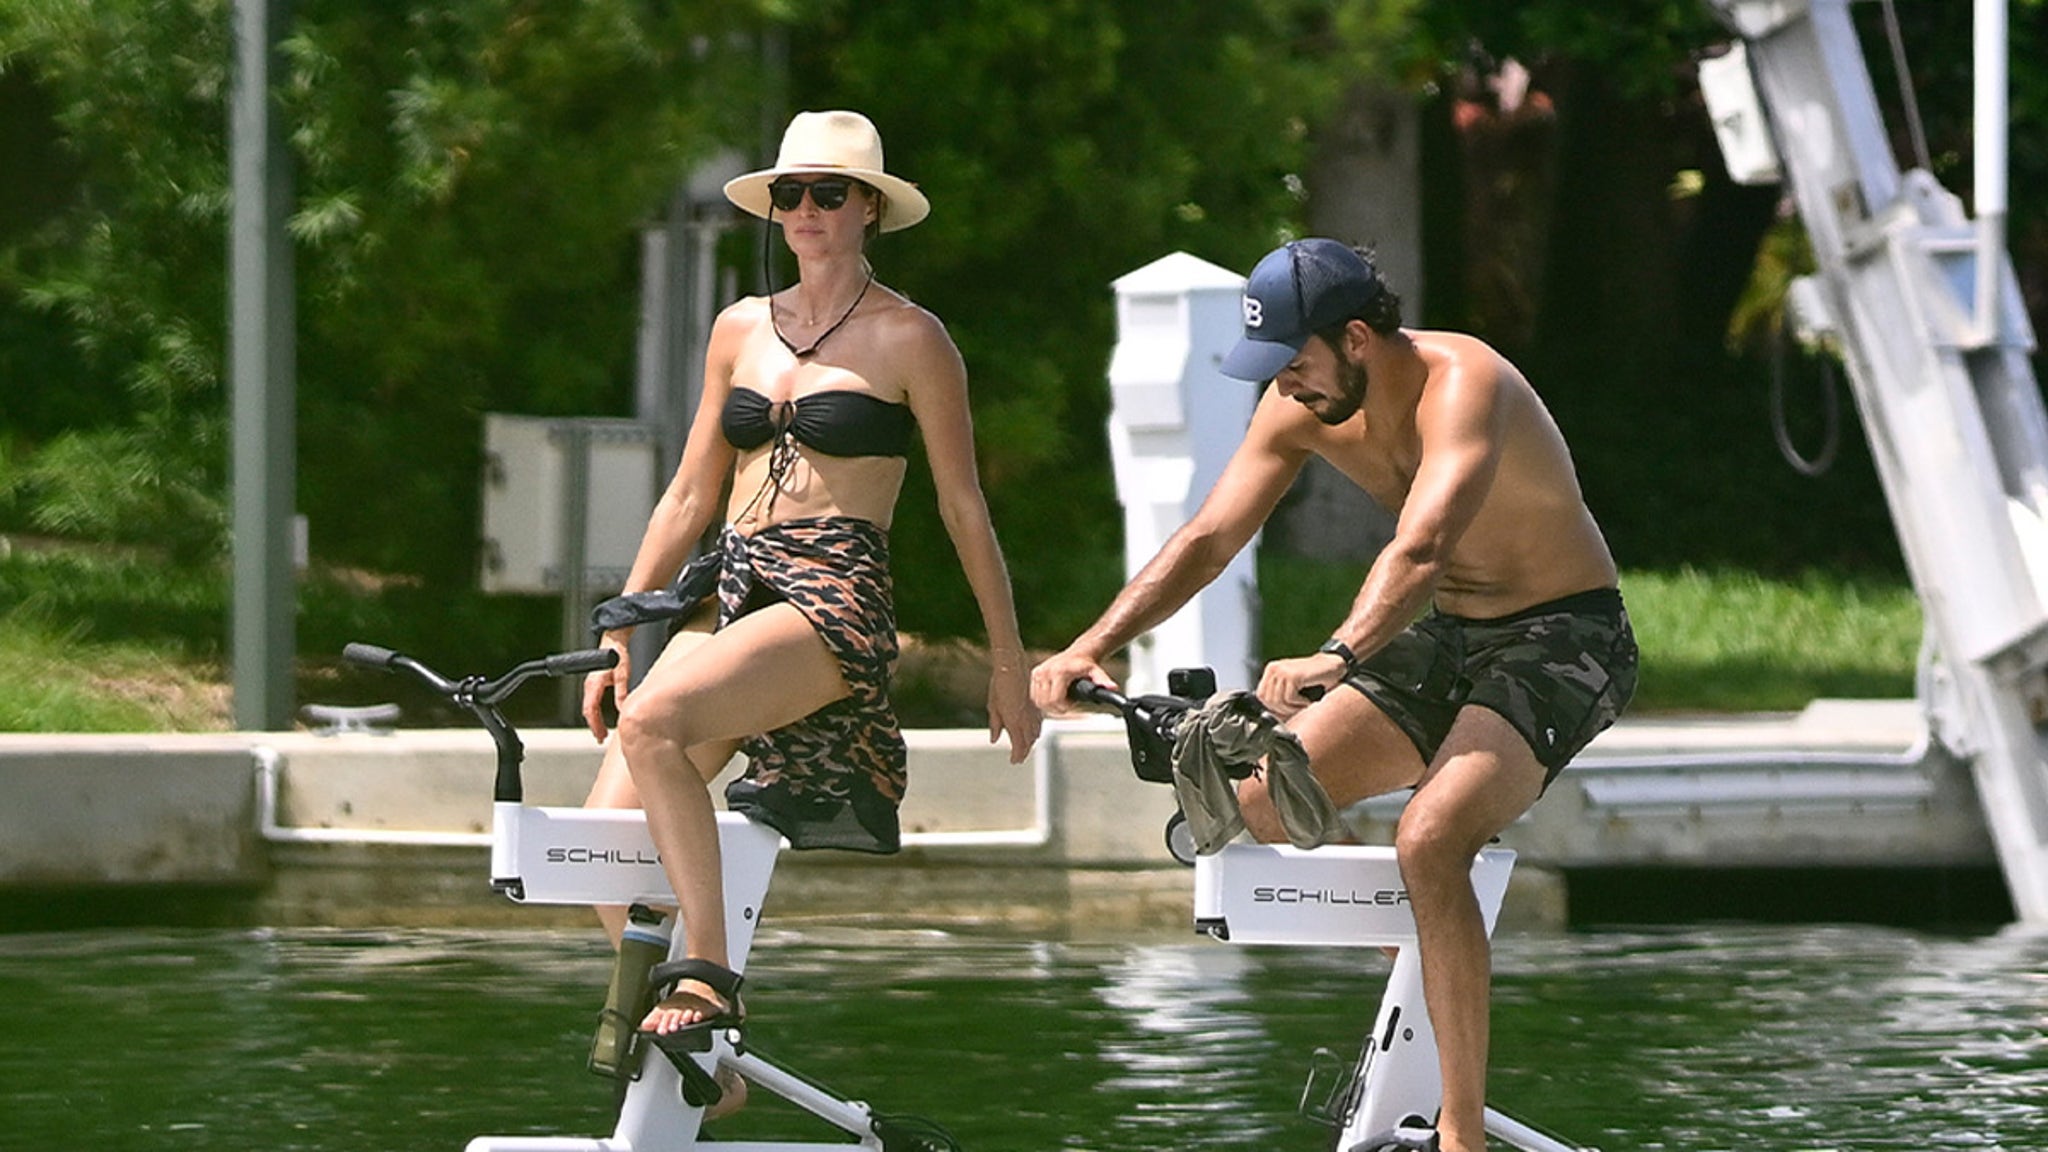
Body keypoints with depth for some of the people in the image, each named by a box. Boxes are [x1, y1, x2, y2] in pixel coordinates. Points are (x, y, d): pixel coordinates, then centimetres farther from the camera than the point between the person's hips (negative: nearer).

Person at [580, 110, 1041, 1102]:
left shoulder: (909, 340, 2)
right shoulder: (742, 330, 18)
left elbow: (963, 510, 5)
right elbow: (690, 497, 22)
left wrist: (1008, 664, 6)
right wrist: (619, 636, 17)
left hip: (836, 601, -6)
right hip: (732, 596, 6)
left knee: (654, 722, -34)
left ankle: (709, 974, -28)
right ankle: (696, 1056, 0)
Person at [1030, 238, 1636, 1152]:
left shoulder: (1460, 384, -28)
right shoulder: (1302, 409, -4)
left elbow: (1421, 548, -43)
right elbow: (1207, 539, -3)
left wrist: (1337, 658, -58)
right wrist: (1093, 646, -16)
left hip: (1562, 641, -8)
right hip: (1448, 636, 8)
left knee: (1429, 843, -30)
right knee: (1263, 799, -7)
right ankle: (1424, 957, 19)